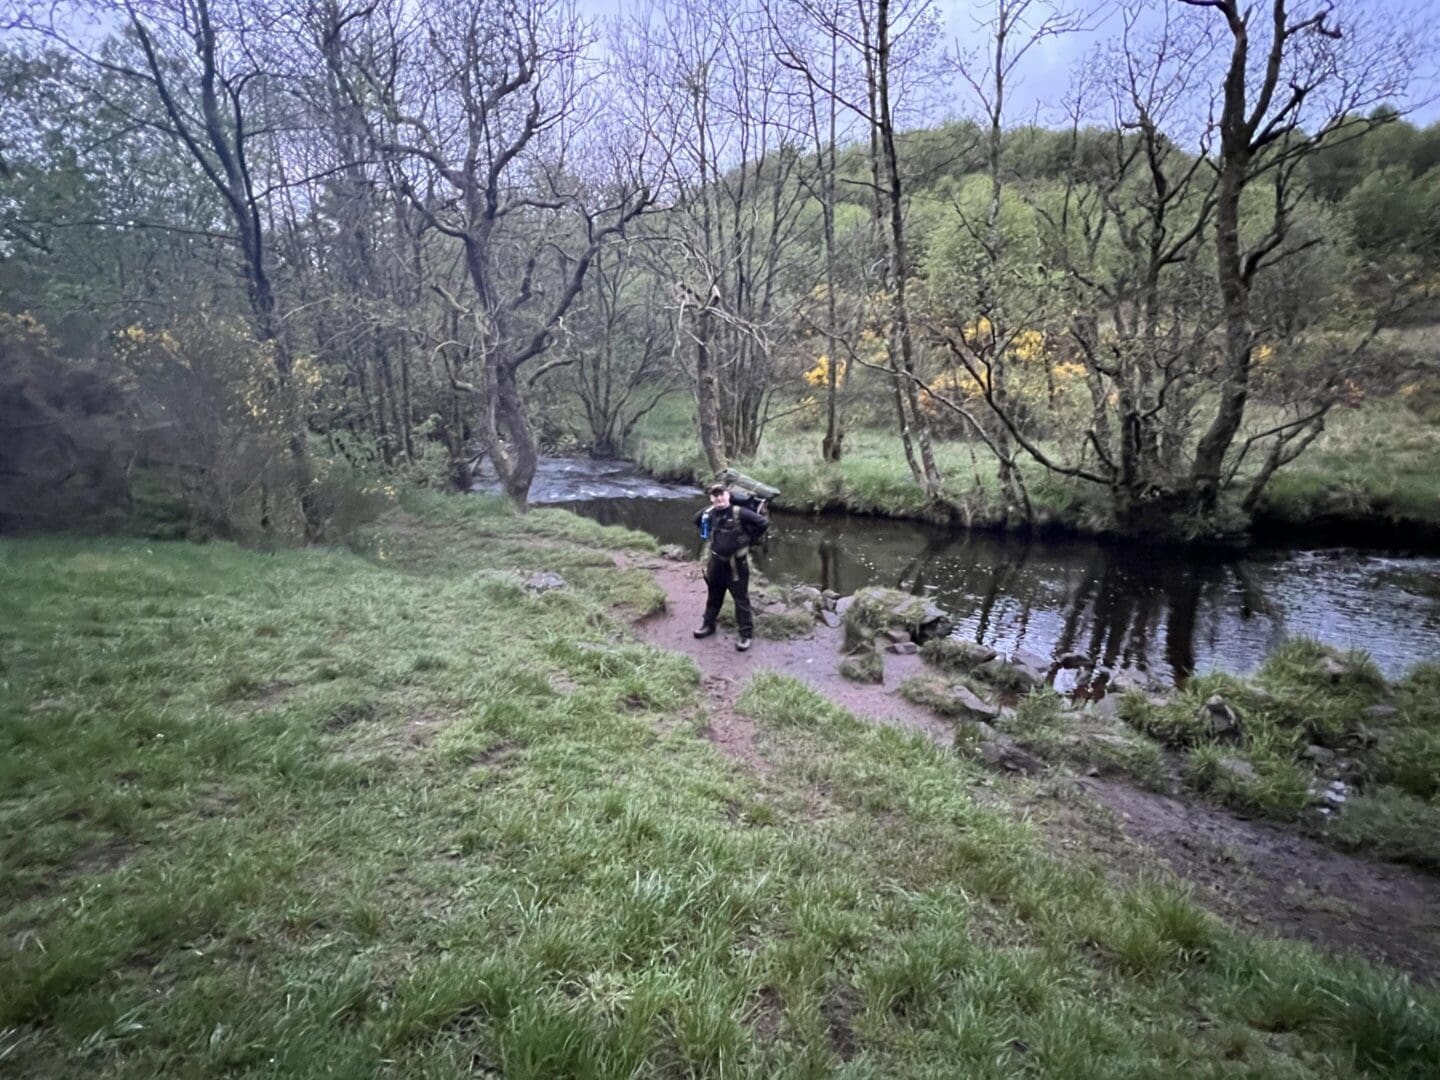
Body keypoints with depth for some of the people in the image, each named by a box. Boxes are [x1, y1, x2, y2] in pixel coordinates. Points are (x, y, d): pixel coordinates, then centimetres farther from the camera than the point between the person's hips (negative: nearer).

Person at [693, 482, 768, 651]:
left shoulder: (740, 513, -20)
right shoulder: (708, 514, -4)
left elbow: (764, 522, -21)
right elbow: (697, 521, 20)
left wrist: (749, 539, -11)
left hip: (736, 564, -5)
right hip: (716, 562, 5)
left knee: (741, 599, 2)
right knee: (714, 596, 21)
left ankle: (746, 634, 11)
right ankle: (708, 624, 39)